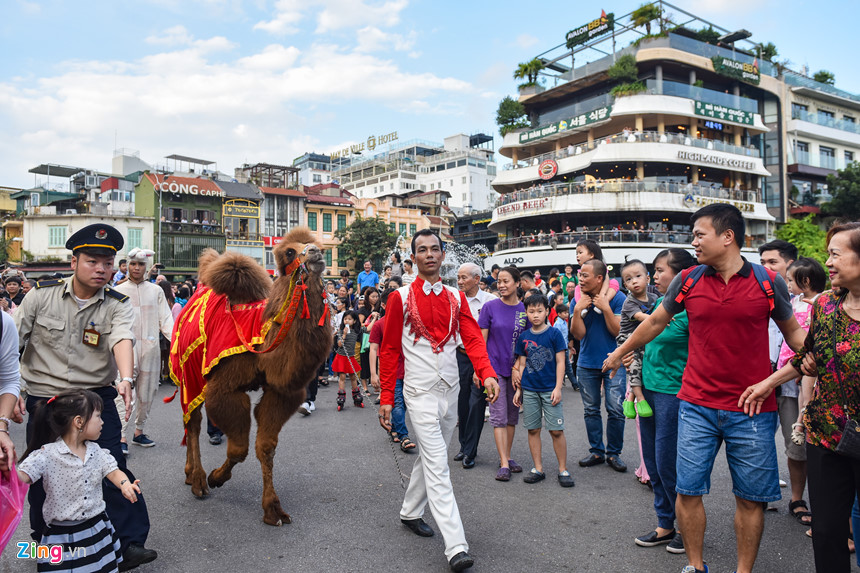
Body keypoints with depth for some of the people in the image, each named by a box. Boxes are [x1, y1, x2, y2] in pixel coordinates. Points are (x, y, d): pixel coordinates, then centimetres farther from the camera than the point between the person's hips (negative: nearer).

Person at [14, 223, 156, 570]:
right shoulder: (41, 295, -3)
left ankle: (130, 543, 3)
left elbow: (122, 339, -25)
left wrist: (126, 378, -42)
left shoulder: (117, 305, -5)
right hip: (44, 399, 1)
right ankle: (44, 543, 36)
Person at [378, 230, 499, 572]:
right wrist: (386, 398, -5)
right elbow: (389, 350, -1)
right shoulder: (401, 298, -3)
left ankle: (410, 512, 39)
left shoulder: (456, 297, 8)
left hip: (450, 389, 5)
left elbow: (472, 338, -3)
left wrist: (486, 373, -21)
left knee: (431, 457, 17)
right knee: (437, 466, -8)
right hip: (420, 392, -5)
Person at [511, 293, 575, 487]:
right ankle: (538, 469, 18)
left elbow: (560, 362, -2)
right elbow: (522, 364, 12)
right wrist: (518, 389, 8)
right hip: (529, 390, 3)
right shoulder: (524, 337, 7)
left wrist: (558, 387, -9)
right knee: (533, 430, 7)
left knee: (556, 430, -2)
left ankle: (563, 469, 11)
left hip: (550, 389, -3)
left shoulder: (554, 334, -1)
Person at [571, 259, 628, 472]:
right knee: (591, 410, 11)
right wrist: (578, 310, -21)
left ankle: (614, 453, 15)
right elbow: (578, 334, -8)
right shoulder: (579, 300, -1)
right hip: (586, 364, 3)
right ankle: (596, 451, 25)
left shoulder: (617, 298, -9)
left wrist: (606, 308, -22)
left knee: (616, 410, -2)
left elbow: (618, 331, -14)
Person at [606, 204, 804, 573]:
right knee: (688, 490, 5)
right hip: (697, 407, 1)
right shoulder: (688, 281, 1)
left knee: (750, 498, 9)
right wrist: (618, 354, 24)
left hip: (752, 411, -1)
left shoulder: (768, 282, -3)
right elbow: (655, 322, 14)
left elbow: (793, 332, 11)